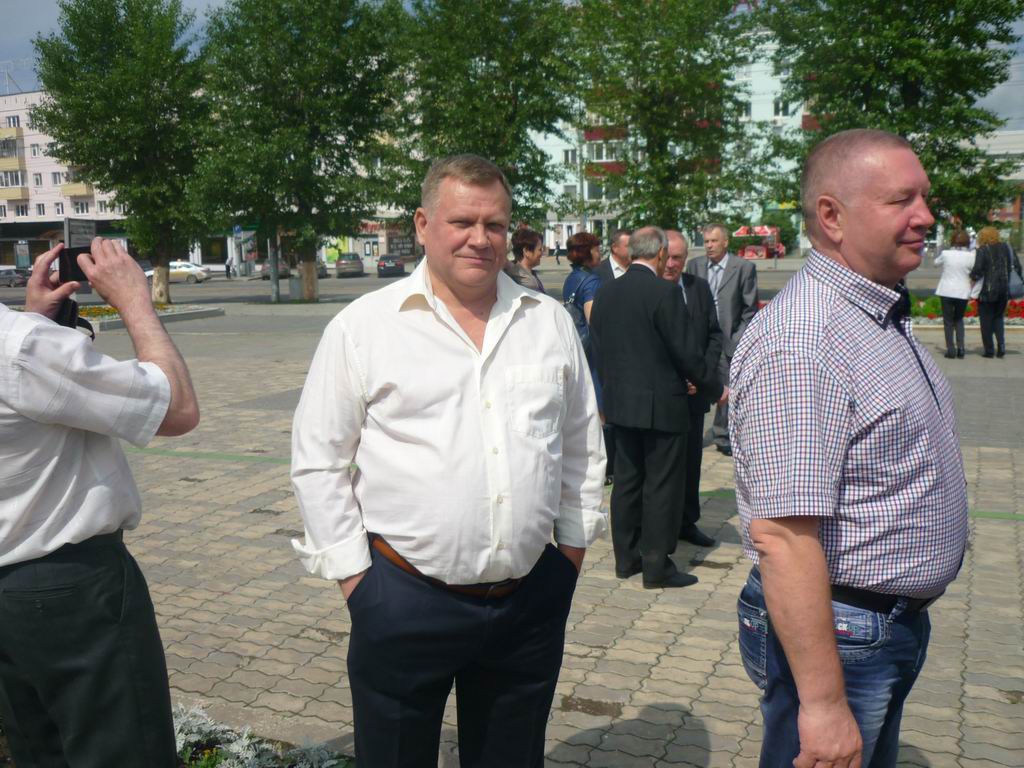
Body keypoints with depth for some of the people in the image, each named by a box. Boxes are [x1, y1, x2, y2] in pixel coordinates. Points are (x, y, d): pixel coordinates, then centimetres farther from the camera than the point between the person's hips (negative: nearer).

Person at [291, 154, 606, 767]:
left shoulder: (551, 321, 5)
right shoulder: (363, 326, -5)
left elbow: (582, 444, 14)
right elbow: (319, 461, -2)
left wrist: (574, 543, 11)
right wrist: (353, 573, -4)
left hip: (532, 598, 3)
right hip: (405, 599, -3)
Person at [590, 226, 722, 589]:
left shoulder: (605, 292, 4)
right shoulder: (665, 293, -16)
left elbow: (598, 349, 9)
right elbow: (685, 352, -14)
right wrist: (715, 388, 0)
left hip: (620, 403, 7)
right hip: (661, 405, -7)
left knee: (626, 479, 15)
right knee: (662, 485, 3)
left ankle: (626, 558, 24)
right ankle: (656, 565, 11)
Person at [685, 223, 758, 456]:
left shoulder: (744, 267, -3)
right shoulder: (694, 265, 6)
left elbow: (750, 310, -1)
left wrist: (739, 339, -6)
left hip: (728, 340, -2)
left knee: (726, 390, 6)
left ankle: (722, 437, 20)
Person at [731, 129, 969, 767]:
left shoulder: (886, 319, 8)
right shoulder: (799, 339, -26)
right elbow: (782, 534, -30)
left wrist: (909, 615, 18)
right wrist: (823, 703, -28)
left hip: (899, 623, 10)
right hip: (842, 634, -10)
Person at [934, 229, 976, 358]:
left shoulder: (946, 253, -8)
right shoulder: (970, 256, -7)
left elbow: (936, 262, 12)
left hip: (947, 291, -1)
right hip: (963, 292, 1)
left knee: (948, 321, 8)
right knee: (959, 319, 17)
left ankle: (950, 349, 2)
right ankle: (960, 347, 5)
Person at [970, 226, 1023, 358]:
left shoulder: (982, 250, -9)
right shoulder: (1007, 248, 6)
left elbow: (978, 270, -18)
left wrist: (972, 277, 2)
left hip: (987, 290, -5)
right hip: (1004, 289, 5)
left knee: (986, 320, 5)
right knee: (998, 317, 18)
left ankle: (989, 350, 4)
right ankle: (1001, 345, 0)